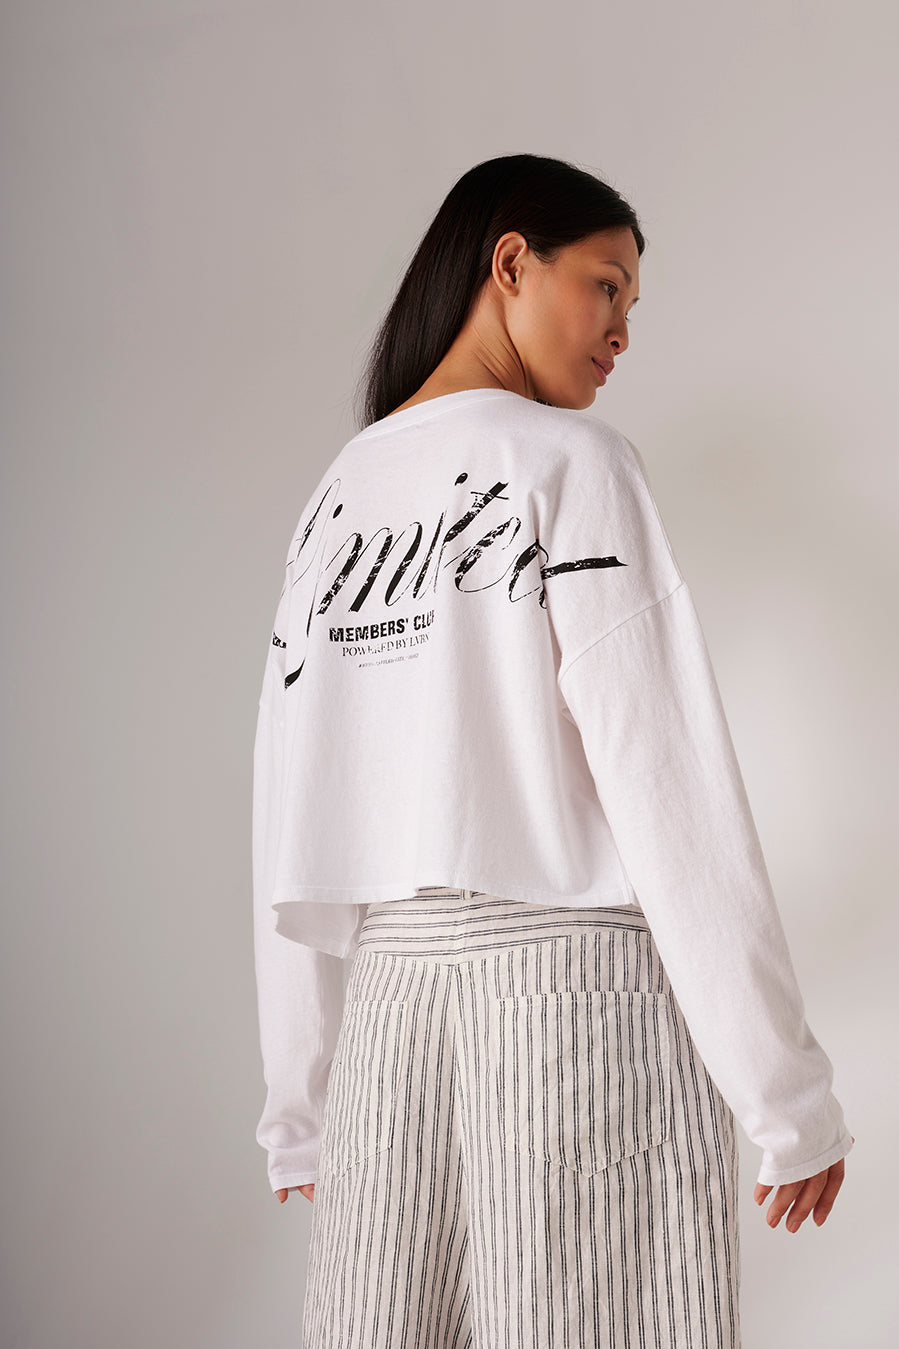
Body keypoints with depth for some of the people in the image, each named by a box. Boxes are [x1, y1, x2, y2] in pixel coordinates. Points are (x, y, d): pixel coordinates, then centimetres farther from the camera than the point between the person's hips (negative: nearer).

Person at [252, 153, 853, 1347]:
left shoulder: (337, 496, 14)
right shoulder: (570, 462, -3)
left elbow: (294, 829, 12)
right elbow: (664, 781, -11)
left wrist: (301, 1101, 16)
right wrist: (788, 1091, -7)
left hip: (386, 1000, 6)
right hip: (581, 981, -6)